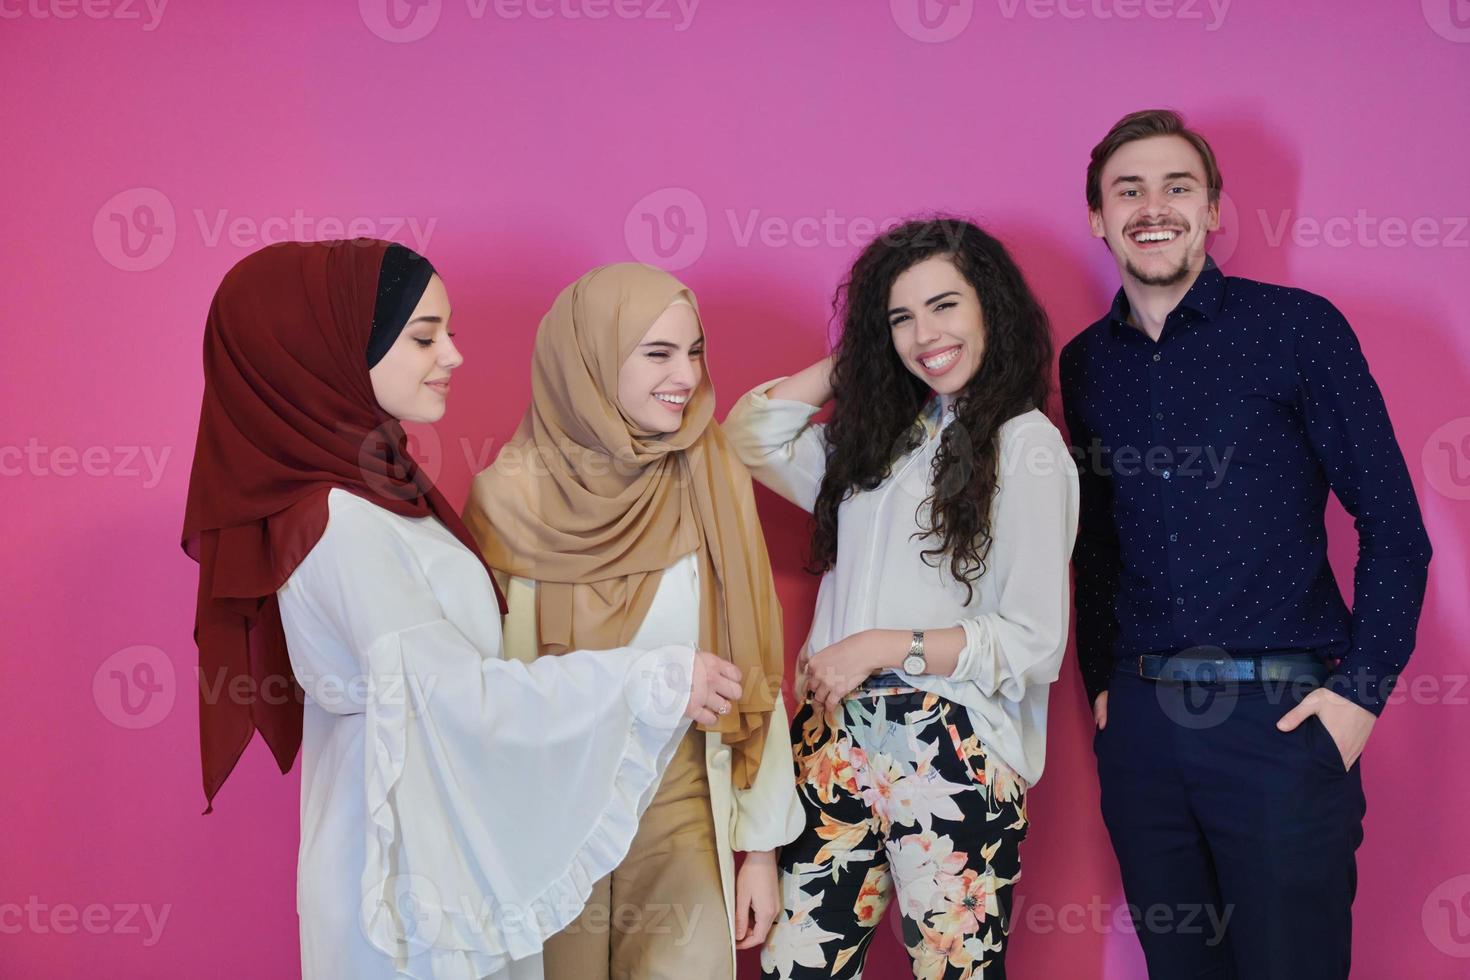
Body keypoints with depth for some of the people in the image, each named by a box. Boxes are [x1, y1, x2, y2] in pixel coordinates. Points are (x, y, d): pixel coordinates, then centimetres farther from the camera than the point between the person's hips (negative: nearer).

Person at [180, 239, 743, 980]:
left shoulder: (369, 483, 5)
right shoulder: (339, 525, -23)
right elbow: (462, 694, -23)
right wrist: (653, 682, -18)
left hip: (457, 835, 9)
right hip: (413, 861, -8)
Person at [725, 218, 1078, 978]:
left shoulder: (1026, 445, -5)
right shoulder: (879, 434, 15)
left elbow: (1035, 642, -10)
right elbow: (750, 436, 14)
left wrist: (887, 647, -14)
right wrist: (848, 364, 11)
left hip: (955, 754, -6)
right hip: (836, 741, 6)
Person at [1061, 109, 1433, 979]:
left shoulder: (1297, 328, -3)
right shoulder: (1087, 364, 10)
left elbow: (1394, 529, -3)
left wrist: (1361, 691, -9)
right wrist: (1102, 684, 9)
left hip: (1280, 714, -4)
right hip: (1139, 721, 4)